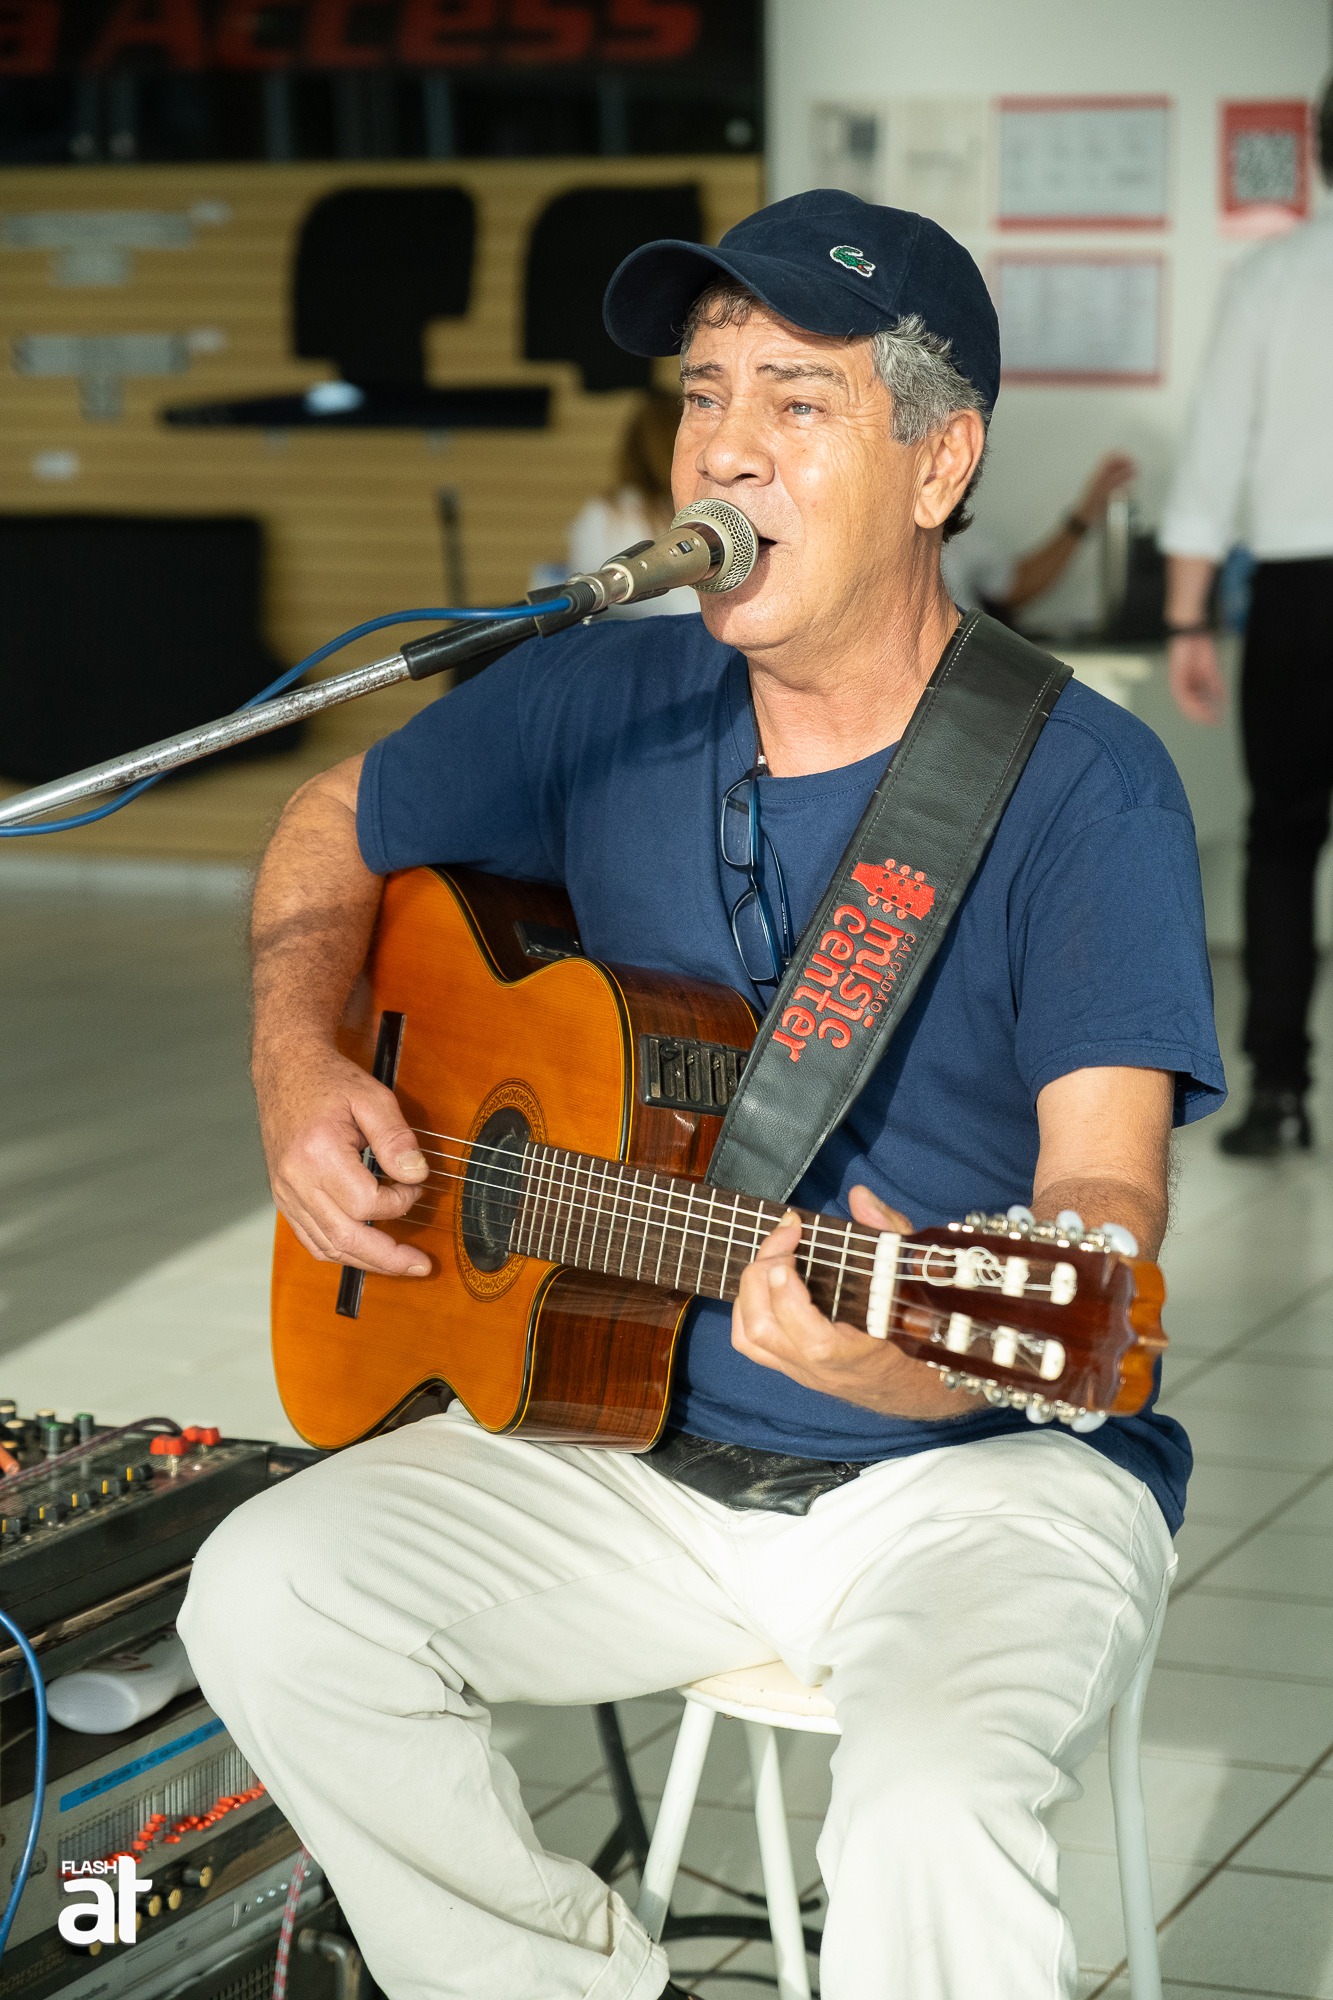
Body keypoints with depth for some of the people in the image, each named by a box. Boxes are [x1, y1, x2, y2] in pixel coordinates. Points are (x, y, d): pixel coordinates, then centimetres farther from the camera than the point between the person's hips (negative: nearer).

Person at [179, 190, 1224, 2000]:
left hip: (981, 1465, -5)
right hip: (633, 1433, 5)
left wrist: (940, 1357, -45)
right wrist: (300, 1066, 0)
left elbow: (1107, 1191, -24)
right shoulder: (605, 705, 2)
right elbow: (336, 832, 19)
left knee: (934, 1799, -34)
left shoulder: (1084, 788, -14)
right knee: (271, 1596, -15)